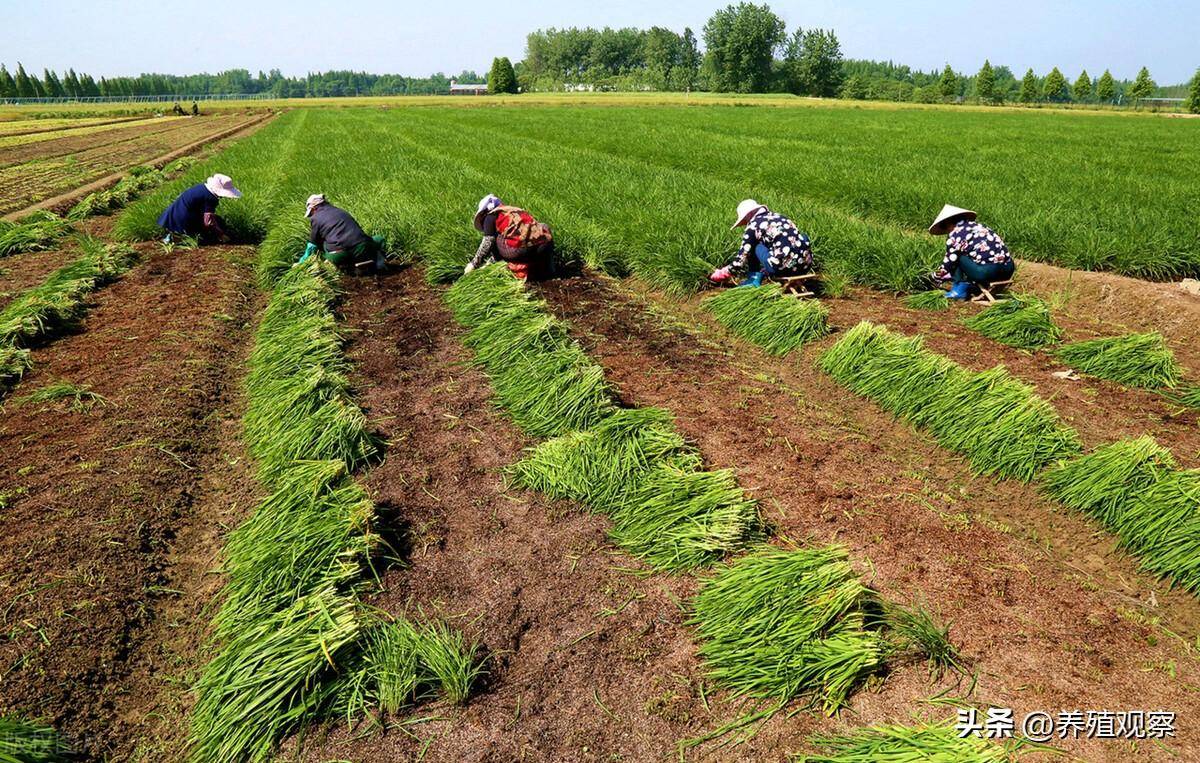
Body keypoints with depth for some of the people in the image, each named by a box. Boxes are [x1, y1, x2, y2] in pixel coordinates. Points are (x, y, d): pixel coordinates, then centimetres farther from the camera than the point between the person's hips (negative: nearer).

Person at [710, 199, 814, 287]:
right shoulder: (779, 217, 24)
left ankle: (753, 280, 11)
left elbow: (743, 255, 1)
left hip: (784, 267, -6)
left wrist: (725, 272, 17)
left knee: (752, 245, 13)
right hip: (805, 267, 6)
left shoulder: (753, 225, 2)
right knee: (802, 237, 37)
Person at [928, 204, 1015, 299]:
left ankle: (959, 289, 8)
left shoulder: (954, 235, 1)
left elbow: (948, 262, 5)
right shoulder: (978, 226, 25)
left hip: (986, 272, -7)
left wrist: (935, 277, 25)